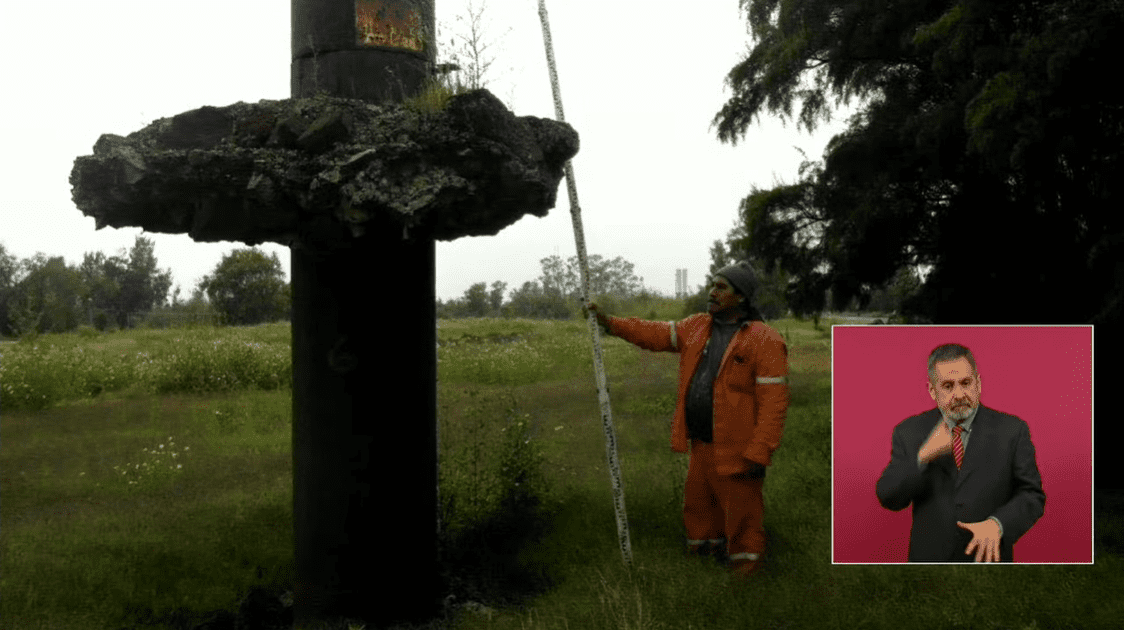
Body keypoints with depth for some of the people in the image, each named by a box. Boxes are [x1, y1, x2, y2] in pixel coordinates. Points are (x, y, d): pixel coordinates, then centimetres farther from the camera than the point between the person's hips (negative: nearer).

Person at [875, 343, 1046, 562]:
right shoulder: (909, 432, -2)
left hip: (987, 557, 0)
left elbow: (1032, 495, -4)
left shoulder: (1012, 430, -3)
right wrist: (923, 456, -23)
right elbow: (888, 498, -7)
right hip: (930, 556, 0)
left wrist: (997, 524, -22)